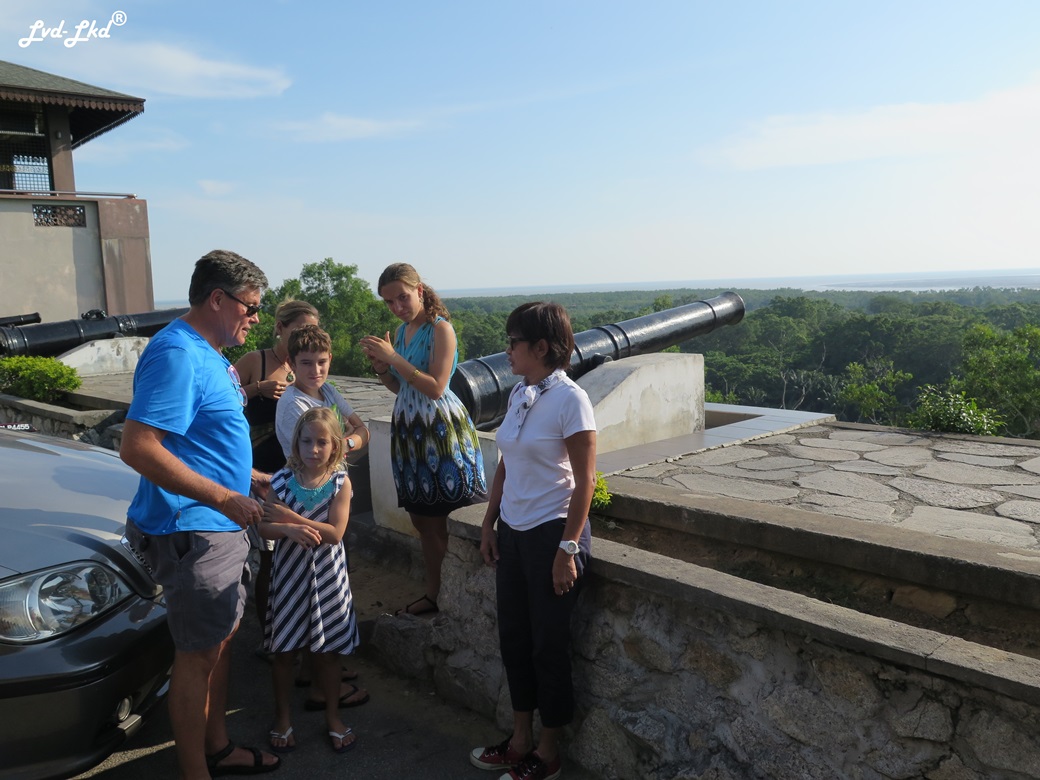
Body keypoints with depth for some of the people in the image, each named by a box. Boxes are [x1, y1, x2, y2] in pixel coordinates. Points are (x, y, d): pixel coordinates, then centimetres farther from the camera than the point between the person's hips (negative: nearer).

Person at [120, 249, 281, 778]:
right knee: (197, 657, 3)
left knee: (221, 641, 20)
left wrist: (254, 479, 17)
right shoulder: (178, 354, -20)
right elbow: (137, 447, -29)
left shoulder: (208, 354, 13)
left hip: (220, 527, 10)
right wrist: (224, 498, -28)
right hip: (192, 532, -10)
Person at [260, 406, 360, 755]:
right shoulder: (282, 481, -5)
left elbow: (334, 533, -18)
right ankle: (282, 717, 32)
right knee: (283, 649, 11)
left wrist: (289, 517, -21)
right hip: (289, 573, 1)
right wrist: (290, 530, -27)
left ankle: (332, 716, 30)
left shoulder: (340, 483, -10)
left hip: (326, 576, -1)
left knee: (328, 651, 10)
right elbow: (266, 527, -7)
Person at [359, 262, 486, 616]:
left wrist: (393, 357, -20)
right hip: (408, 428, 8)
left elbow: (435, 388, -18)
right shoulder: (402, 330, 12)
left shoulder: (440, 328, -11)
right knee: (422, 519, 12)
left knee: (440, 521, -3)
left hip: (440, 431, -8)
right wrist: (380, 366, -1)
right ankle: (432, 594, 23)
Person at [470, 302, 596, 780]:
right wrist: (488, 525, 12)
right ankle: (521, 740, 33)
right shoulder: (519, 394, 6)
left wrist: (567, 547, -18)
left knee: (548, 645, 5)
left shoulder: (570, 399, -16)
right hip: (512, 532, 7)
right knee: (513, 636, 15)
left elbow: (585, 480, -16)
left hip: (551, 534, -7)